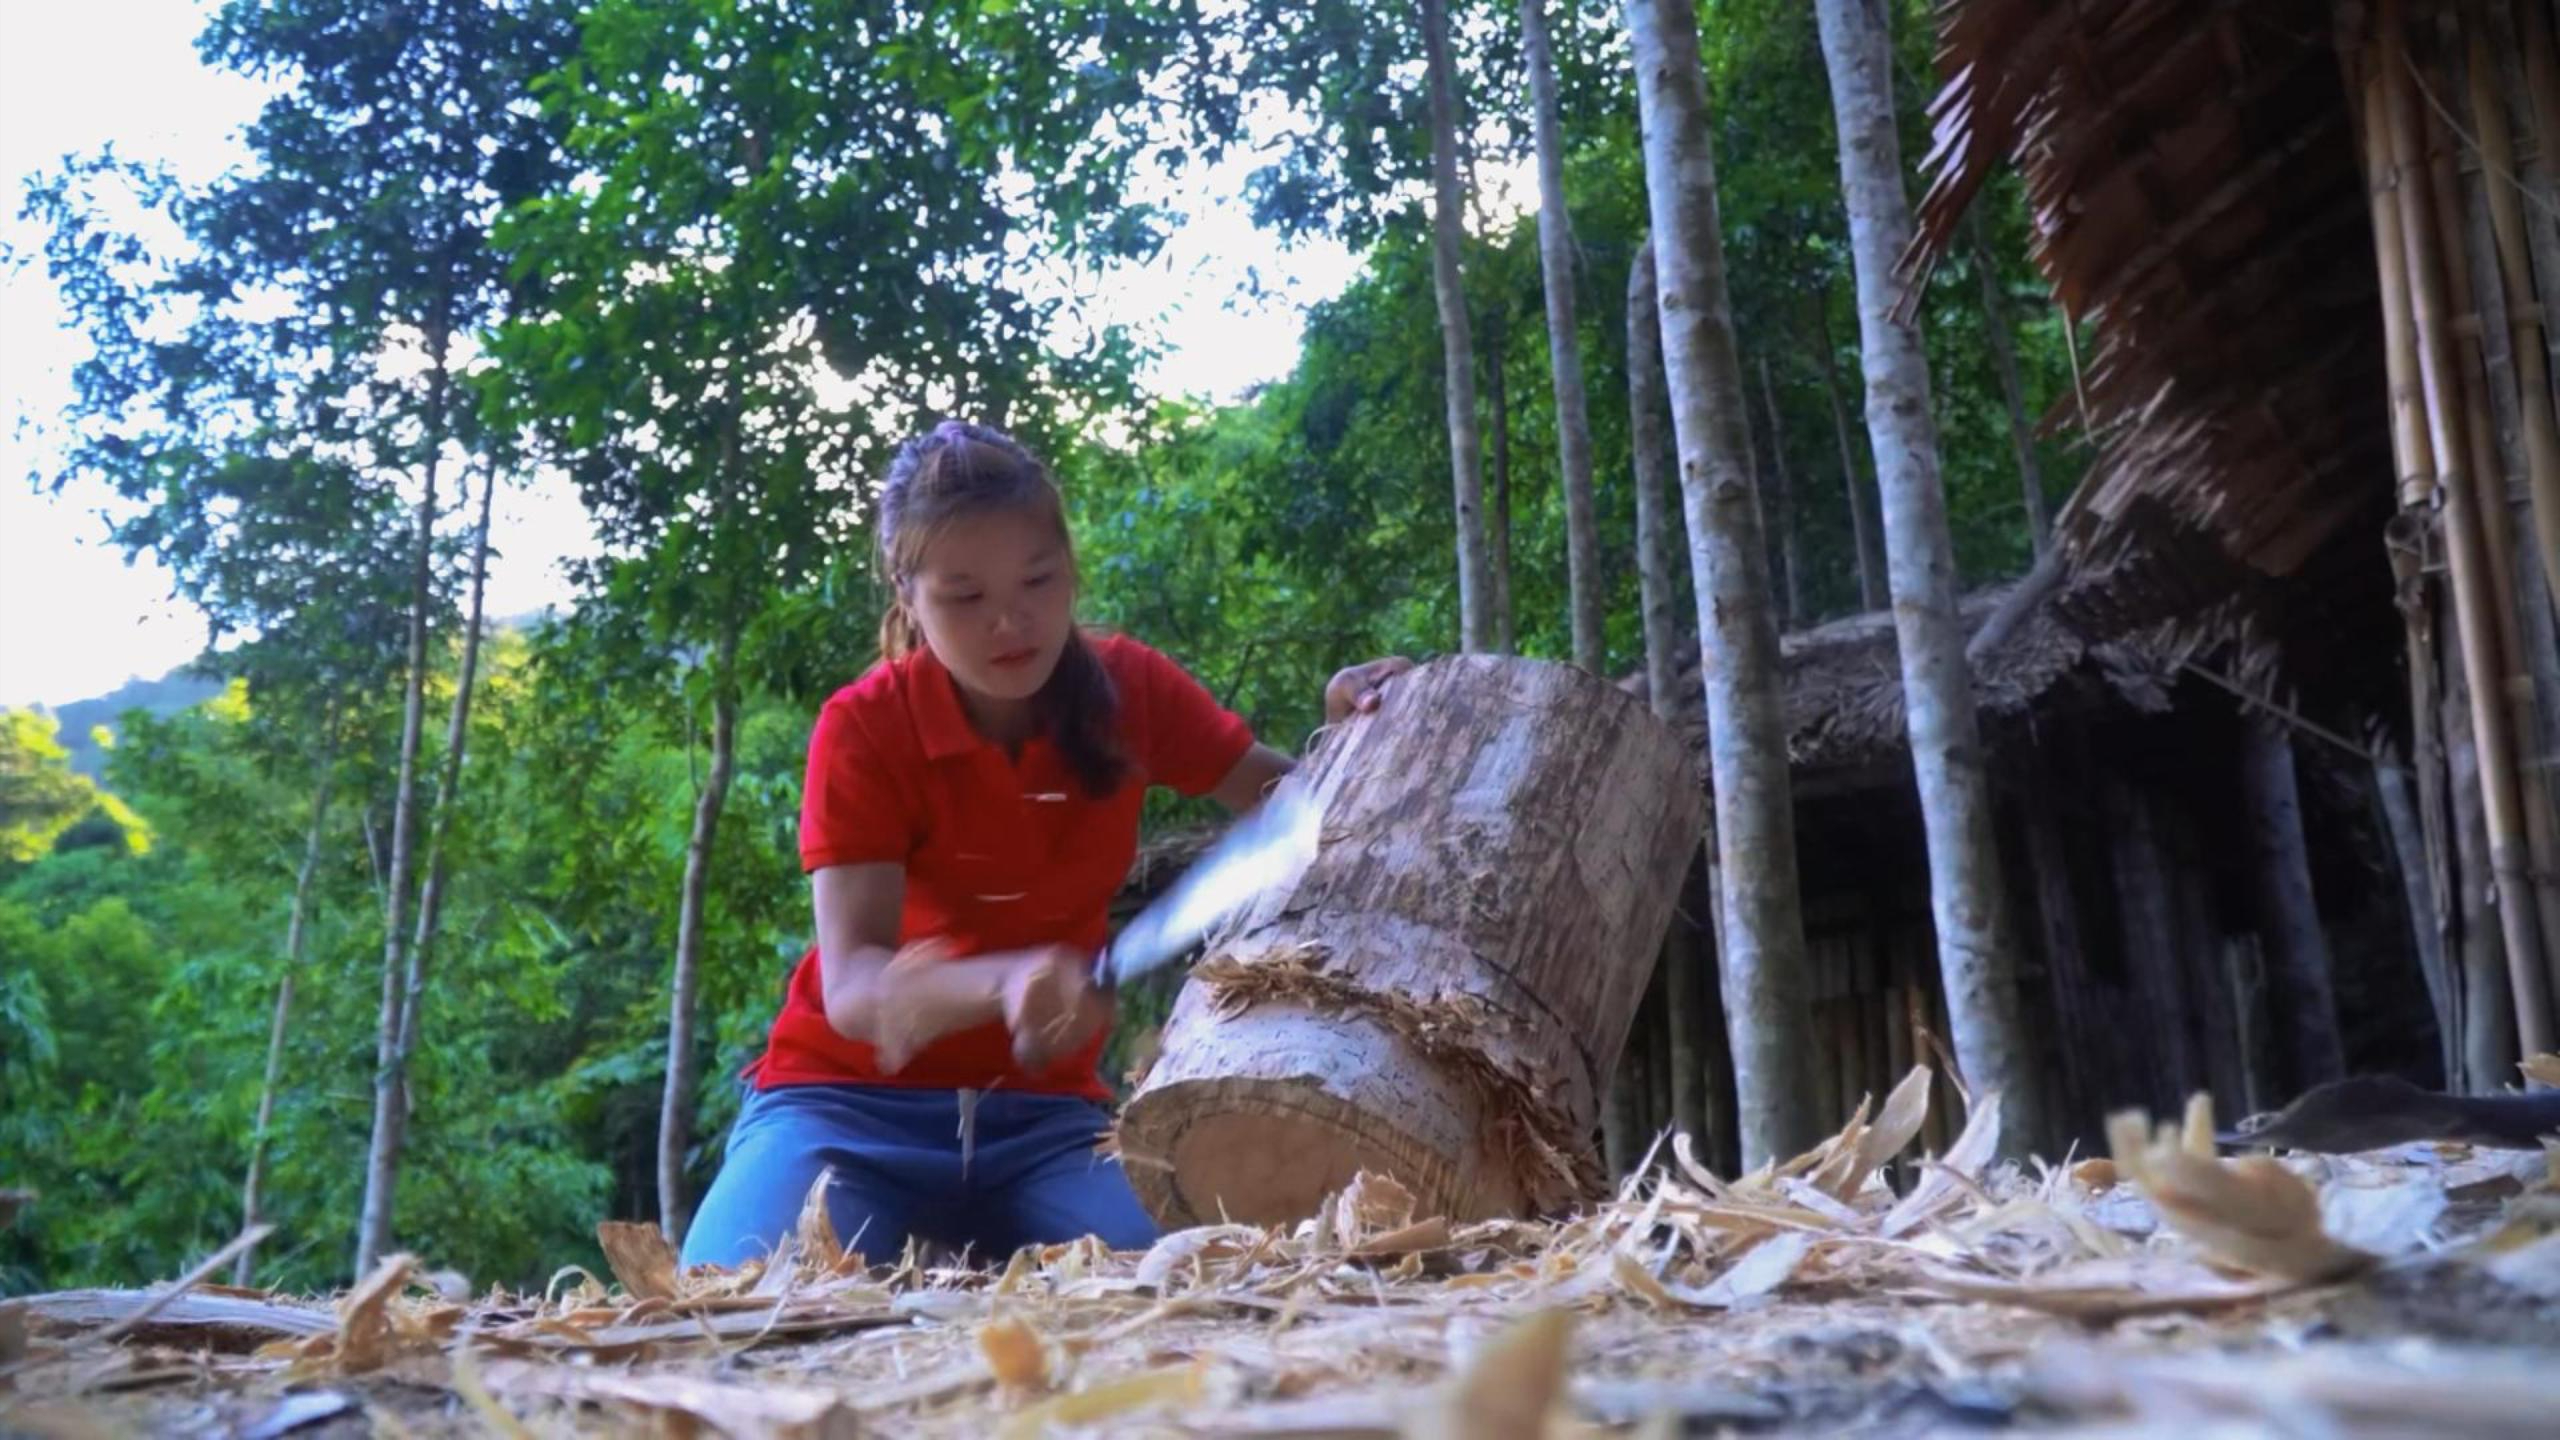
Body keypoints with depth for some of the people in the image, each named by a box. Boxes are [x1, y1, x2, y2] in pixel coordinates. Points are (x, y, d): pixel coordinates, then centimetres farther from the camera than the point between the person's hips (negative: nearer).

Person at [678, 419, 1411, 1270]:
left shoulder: (1129, 689, -4)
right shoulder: (862, 729, -14)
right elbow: (852, 987, -24)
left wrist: (1351, 736, -19)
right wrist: (1005, 981, -46)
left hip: (1041, 1109, 3)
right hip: (851, 1099, -2)